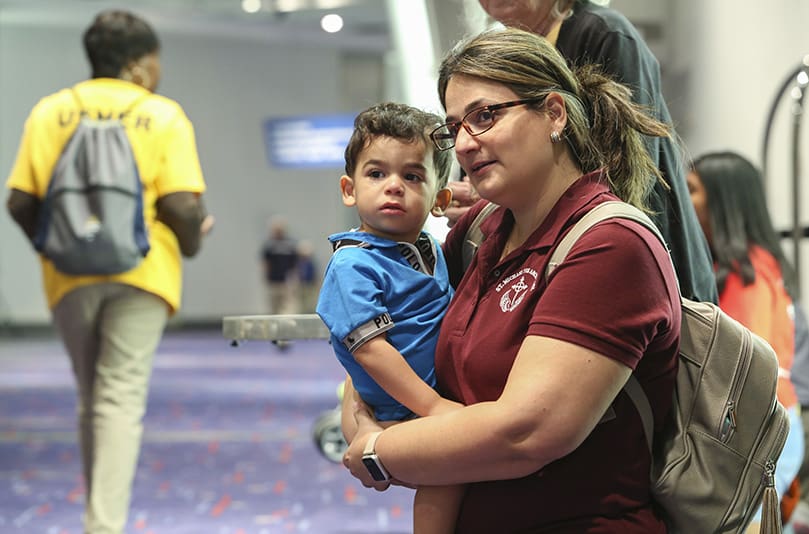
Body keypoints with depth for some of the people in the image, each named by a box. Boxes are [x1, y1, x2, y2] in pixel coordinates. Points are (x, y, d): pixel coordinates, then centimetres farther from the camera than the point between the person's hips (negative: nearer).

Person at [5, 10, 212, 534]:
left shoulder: (49, 112, 6)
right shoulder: (163, 115, -1)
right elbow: (180, 205, -11)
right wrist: (192, 241, 10)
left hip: (70, 276, 3)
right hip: (140, 272, -3)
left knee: (92, 399, 16)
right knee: (121, 398, -2)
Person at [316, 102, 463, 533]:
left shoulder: (430, 248, 12)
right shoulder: (354, 265, -13)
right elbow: (370, 348, -20)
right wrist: (430, 405, -23)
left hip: (444, 396, 9)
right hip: (402, 411, -9)